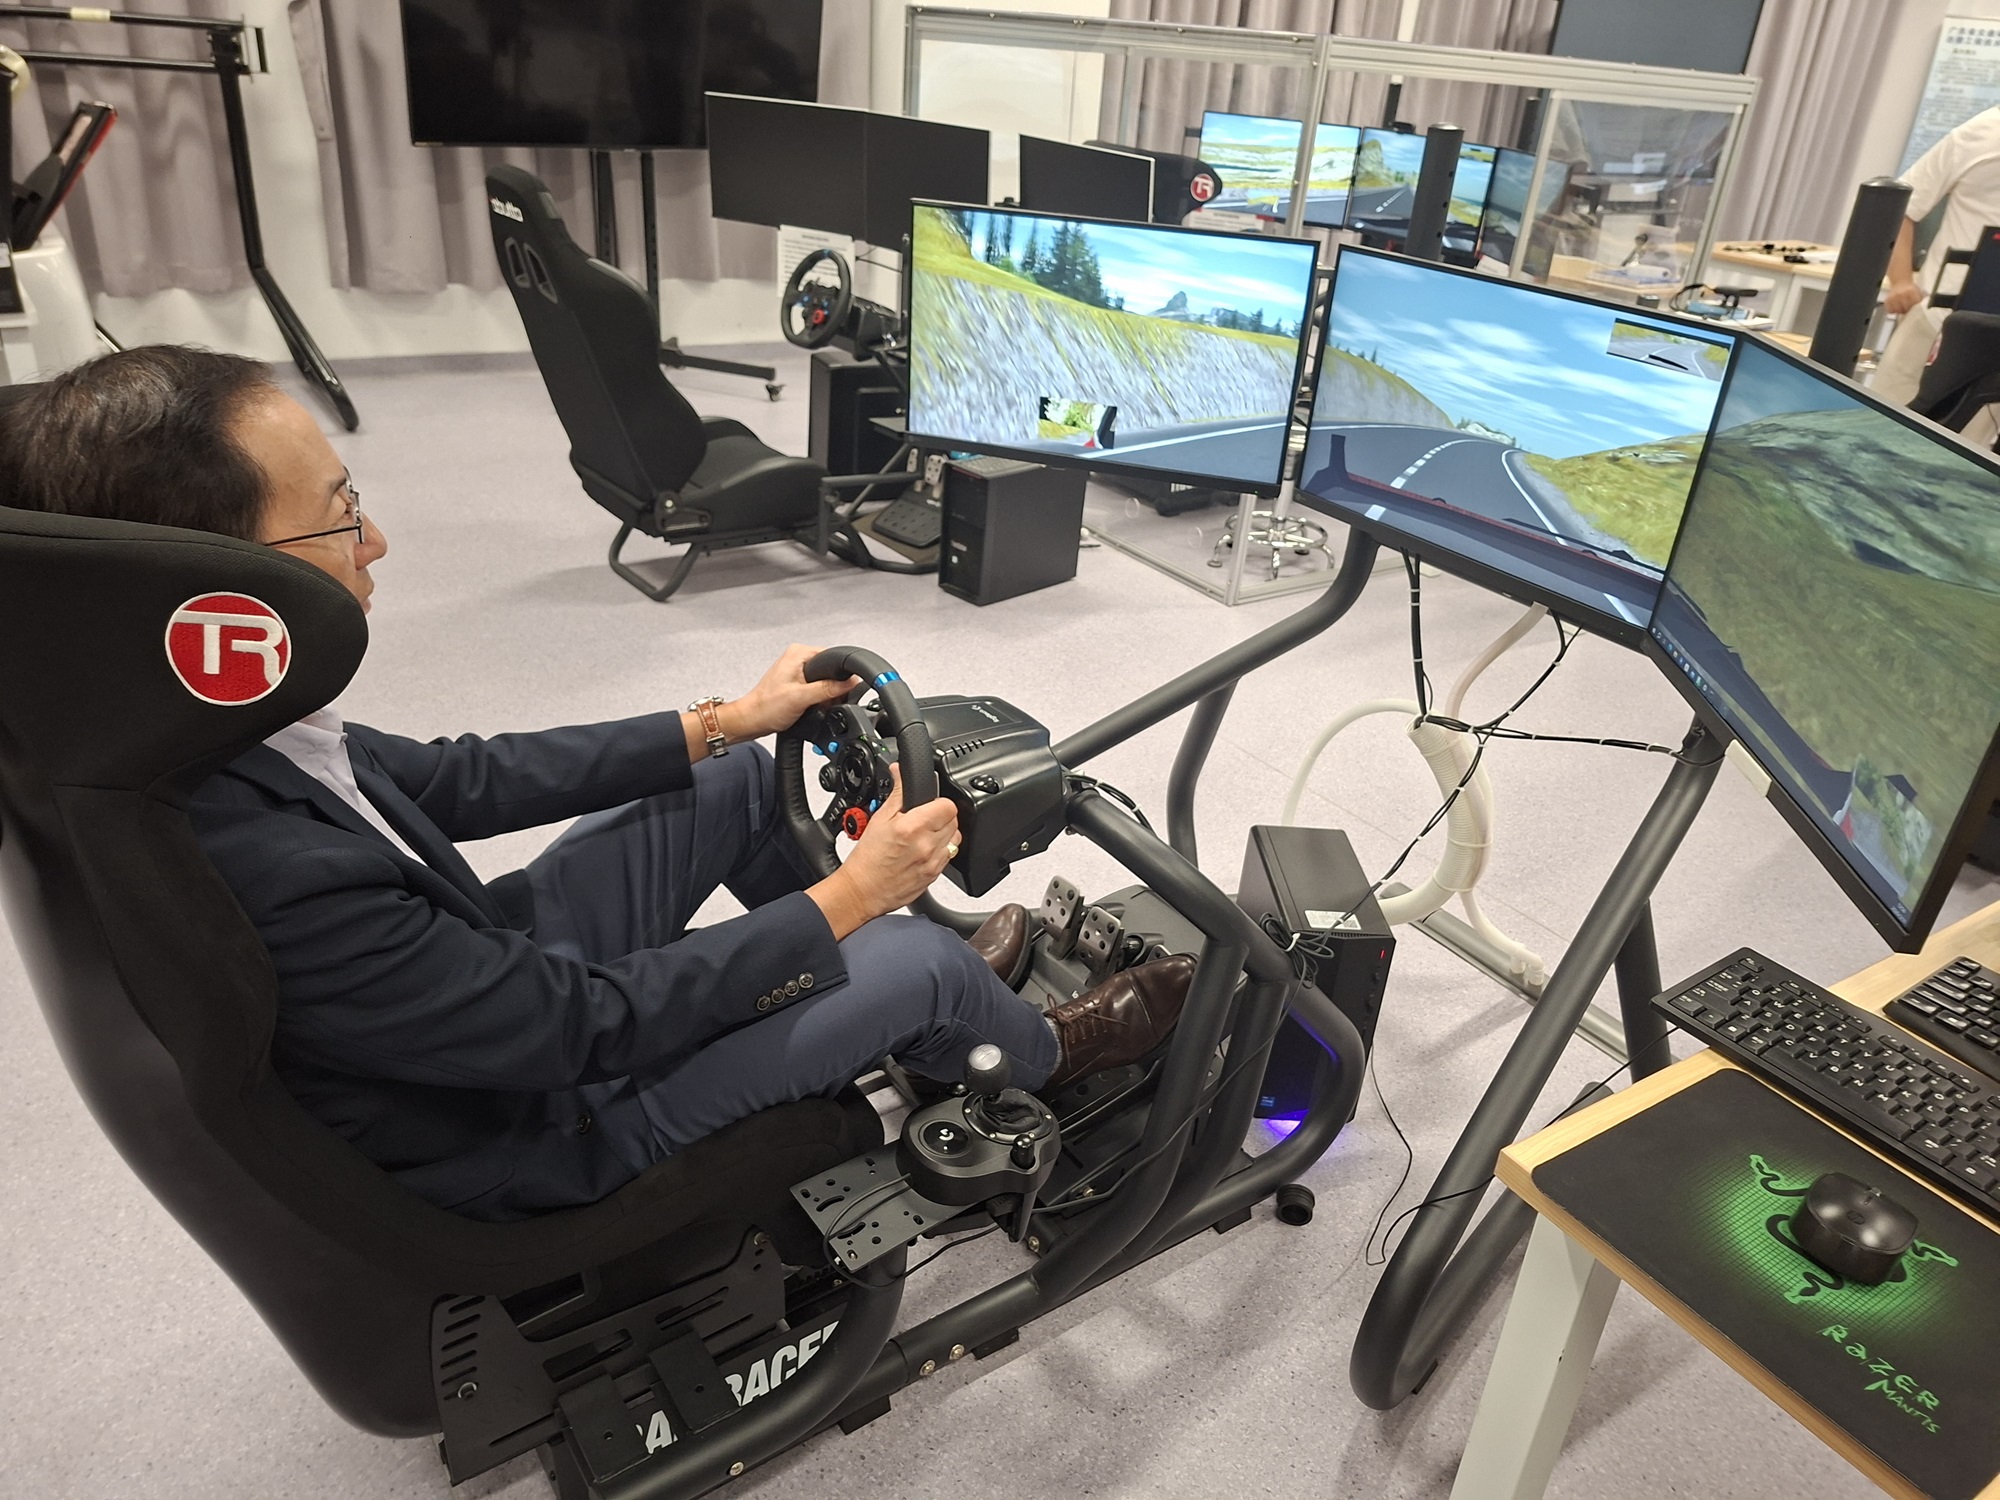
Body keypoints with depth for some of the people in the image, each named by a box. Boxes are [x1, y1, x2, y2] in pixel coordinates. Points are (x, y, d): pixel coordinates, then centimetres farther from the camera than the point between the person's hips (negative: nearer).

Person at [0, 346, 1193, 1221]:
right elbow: (585, 1022, -29)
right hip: (515, 1127, -7)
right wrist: (846, 899, -19)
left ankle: (921, 993, 29)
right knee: (916, 958, -8)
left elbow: (452, 779, -1)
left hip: (480, 983, 8)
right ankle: (1043, 1052, 27)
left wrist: (723, 722, 1)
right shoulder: (264, 878, -40)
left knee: (740, 778, 8)